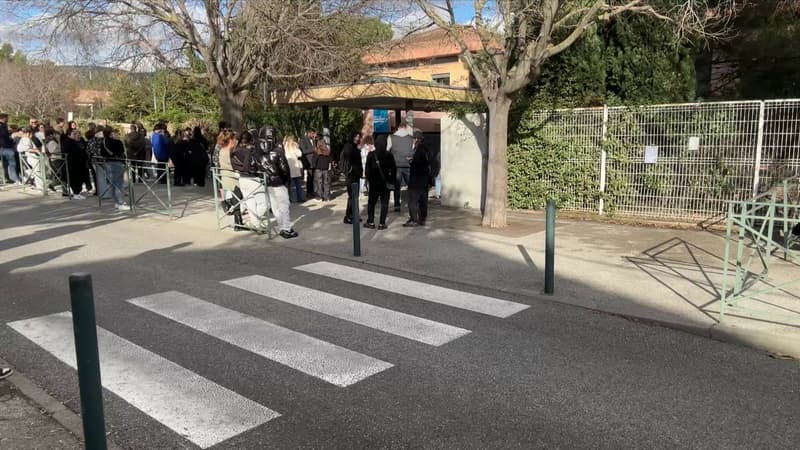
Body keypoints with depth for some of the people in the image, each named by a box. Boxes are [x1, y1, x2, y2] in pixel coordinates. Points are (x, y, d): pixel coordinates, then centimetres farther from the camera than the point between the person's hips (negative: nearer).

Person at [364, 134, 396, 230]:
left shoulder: (371, 155, -7)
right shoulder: (389, 155, -5)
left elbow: (367, 169, -4)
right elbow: (393, 169, -1)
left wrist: (368, 179, 8)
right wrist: (392, 180, 9)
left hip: (374, 182, 0)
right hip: (386, 182, 0)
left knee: (371, 202, 13)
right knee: (384, 203, 4)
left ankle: (371, 222, 12)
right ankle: (382, 223, 0)